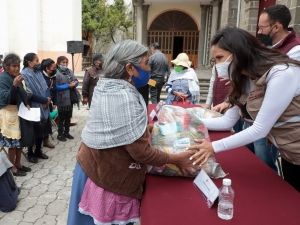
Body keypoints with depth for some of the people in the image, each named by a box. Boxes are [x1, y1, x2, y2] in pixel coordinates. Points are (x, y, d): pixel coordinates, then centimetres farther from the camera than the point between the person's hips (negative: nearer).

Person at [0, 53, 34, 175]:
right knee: (12, 142, 1)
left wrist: (27, 104, 1)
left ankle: (18, 164, 27)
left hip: (21, 112, 8)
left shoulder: (18, 77, 6)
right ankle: (12, 167, 15)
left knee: (20, 140, 14)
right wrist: (14, 85, -36)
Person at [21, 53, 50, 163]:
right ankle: (30, 153, 23)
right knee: (33, 132, 6)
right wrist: (44, 100, -16)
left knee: (42, 130, 13)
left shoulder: (39, 72, 10)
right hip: (32, 108, -7)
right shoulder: (24, 75, -14)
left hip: (43, 107, 7)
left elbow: (45, 88, 7)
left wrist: (47, 99, -12)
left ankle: (38, 151, 29)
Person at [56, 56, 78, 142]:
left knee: (68, 117, 17)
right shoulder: (56, 73, -13)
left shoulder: (70, 71, 6)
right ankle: (60, 134, 22)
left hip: (70, 98, 6)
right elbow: (56, 87, -19)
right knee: (61, 117, 8)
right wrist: (69, 86, -18)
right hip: (62, 100, -6)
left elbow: (76, 81, 8)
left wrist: (74, 84, -15)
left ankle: (66, 132, 32)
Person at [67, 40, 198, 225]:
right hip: (110, 177, -9)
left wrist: (149, 128, 13)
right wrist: (176, 159, -14)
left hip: (94, 165, 9)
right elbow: (141, 152, -26)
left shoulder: (107, 88, 2)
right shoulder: (124, 98, -28)